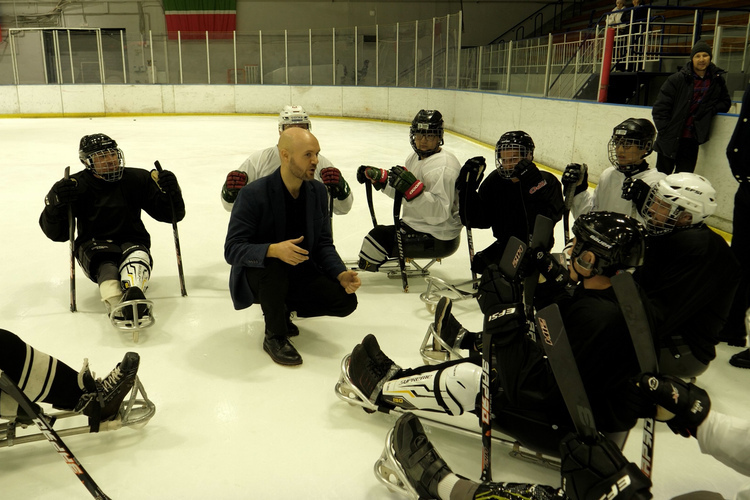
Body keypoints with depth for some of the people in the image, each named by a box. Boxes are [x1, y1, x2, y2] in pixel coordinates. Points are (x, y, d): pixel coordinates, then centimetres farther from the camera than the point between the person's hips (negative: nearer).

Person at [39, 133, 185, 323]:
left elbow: (173, 214, 1)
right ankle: (117, 303, -63)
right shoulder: (77, 186, -1)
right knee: (104, 261, -34)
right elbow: (56, 234, -2)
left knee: (138, 255, -34)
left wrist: (170, 191, -20)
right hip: (93, 244, 0)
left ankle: (133, 295, -66)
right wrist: (55, 203, -21)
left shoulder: (137, 179, 1)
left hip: (131, 241, 0)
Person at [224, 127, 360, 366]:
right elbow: (232, 250, -24)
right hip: (255, 276, -5)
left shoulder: (318, 191, -3)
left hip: (299, 274, 5)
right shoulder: (254, 194, -21)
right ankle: (274, 337, -15)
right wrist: (273, 250, -42)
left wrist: (342, 274, -17)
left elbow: (324, 243, 1)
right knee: (273, 264, -38)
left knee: (345, 300, -14)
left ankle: (282, 308, 12)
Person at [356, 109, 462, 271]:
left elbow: (440, 213, -32)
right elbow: (402, 191, 21)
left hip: (438, 239, -10)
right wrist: (378, 177, 10)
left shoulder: (442, 166, -23)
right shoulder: (416, 157, 8)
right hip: (418, 225, 10)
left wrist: (413, 188, -40)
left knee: (379, 237, -16)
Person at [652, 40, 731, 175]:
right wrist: (666, 131, -12)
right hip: (669, 140, -3)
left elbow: (726, 103, 16)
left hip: (691, 142, 3)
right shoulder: (677, 79, -7)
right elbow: (660, 107, -7)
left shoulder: (717, 81, 6)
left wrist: (712, 109, -5)